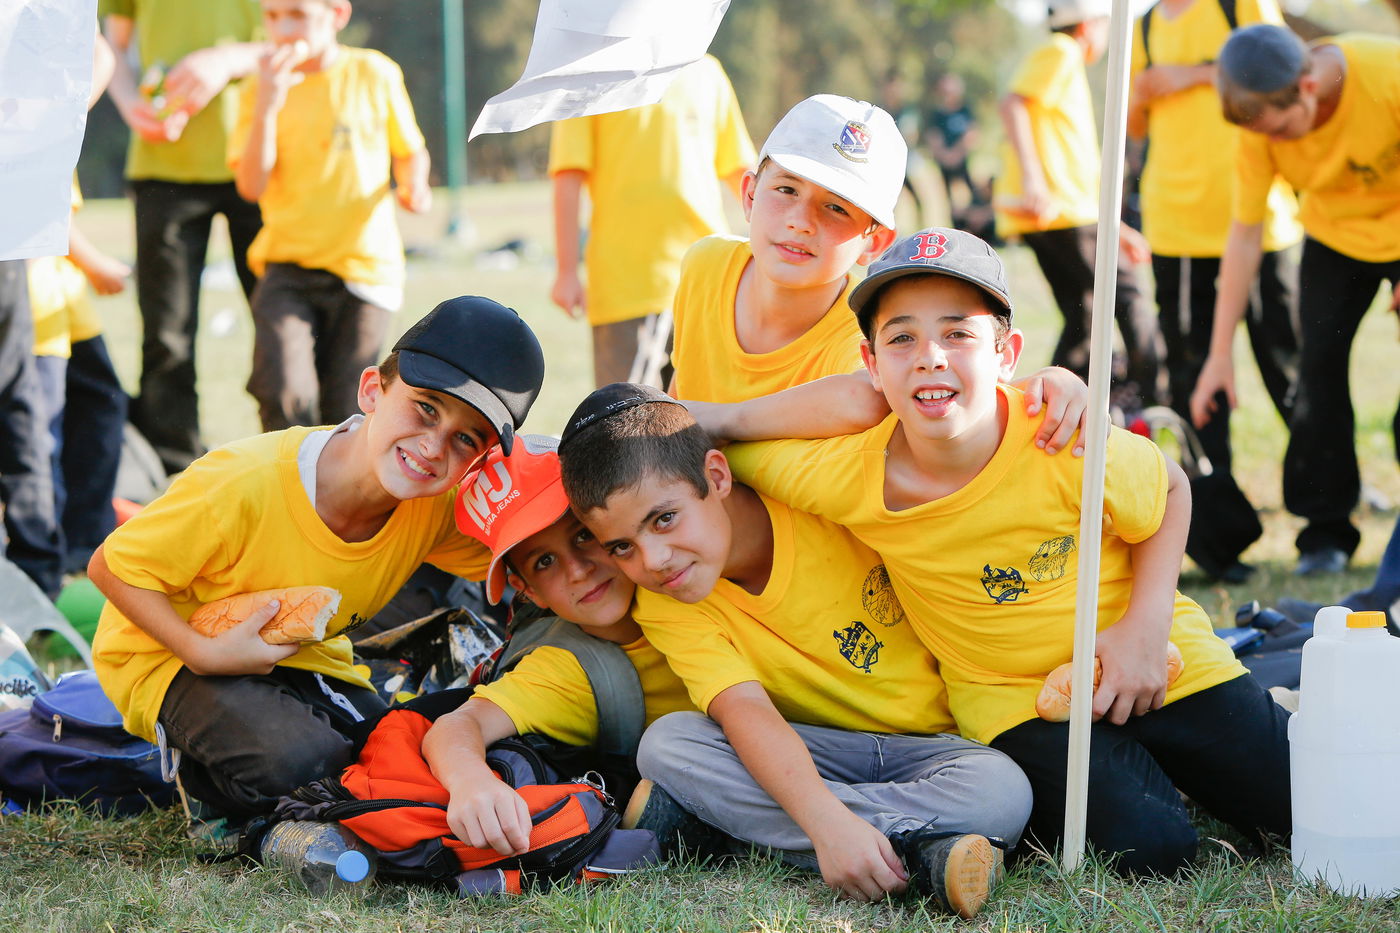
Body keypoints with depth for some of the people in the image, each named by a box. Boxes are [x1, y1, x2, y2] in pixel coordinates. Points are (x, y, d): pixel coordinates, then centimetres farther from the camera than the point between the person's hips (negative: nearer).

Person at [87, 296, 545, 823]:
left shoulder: (438, 508, -16)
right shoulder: (246, 485, -32)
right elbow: (112, 568, -22)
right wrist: (204, 653, -33)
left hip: (303, 659, 6)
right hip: (174, 656, -6)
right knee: (298, 761, -33)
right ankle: (199, 772, 0)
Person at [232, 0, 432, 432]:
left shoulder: (375, 74, 1)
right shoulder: (260, 88, 2)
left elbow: (409, 151, 14)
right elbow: (251, 185, -9)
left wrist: (413, 185, -8)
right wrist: (268, 102, -17)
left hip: (365, 265, 0)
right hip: (288, 269, 0)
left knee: (344, 413, 2)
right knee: (284, 396, -20)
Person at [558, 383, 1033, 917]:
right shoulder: (664, 609, -12)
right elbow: (743, 709, -28)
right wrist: (827, 822, -43)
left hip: (931, 744, -1)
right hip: (799, 755, 1)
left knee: (1001, 792, -33)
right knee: (665, 743, -25)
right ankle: (913, 848, -34)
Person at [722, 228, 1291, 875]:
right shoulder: (845, 478, -21)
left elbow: (1169, 490, -4)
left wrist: (1145, 628, -12)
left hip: (1155, 665, 1)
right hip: (1012, 699, -1)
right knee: (1145, 850, -24)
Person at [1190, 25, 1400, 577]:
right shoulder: (1261, 125, -22)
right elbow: (1245, 235, -15)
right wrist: (1220, 354, -14)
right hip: (1335, 236, 3)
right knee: (1319, 366, -9)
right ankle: (1326, 531, -1)